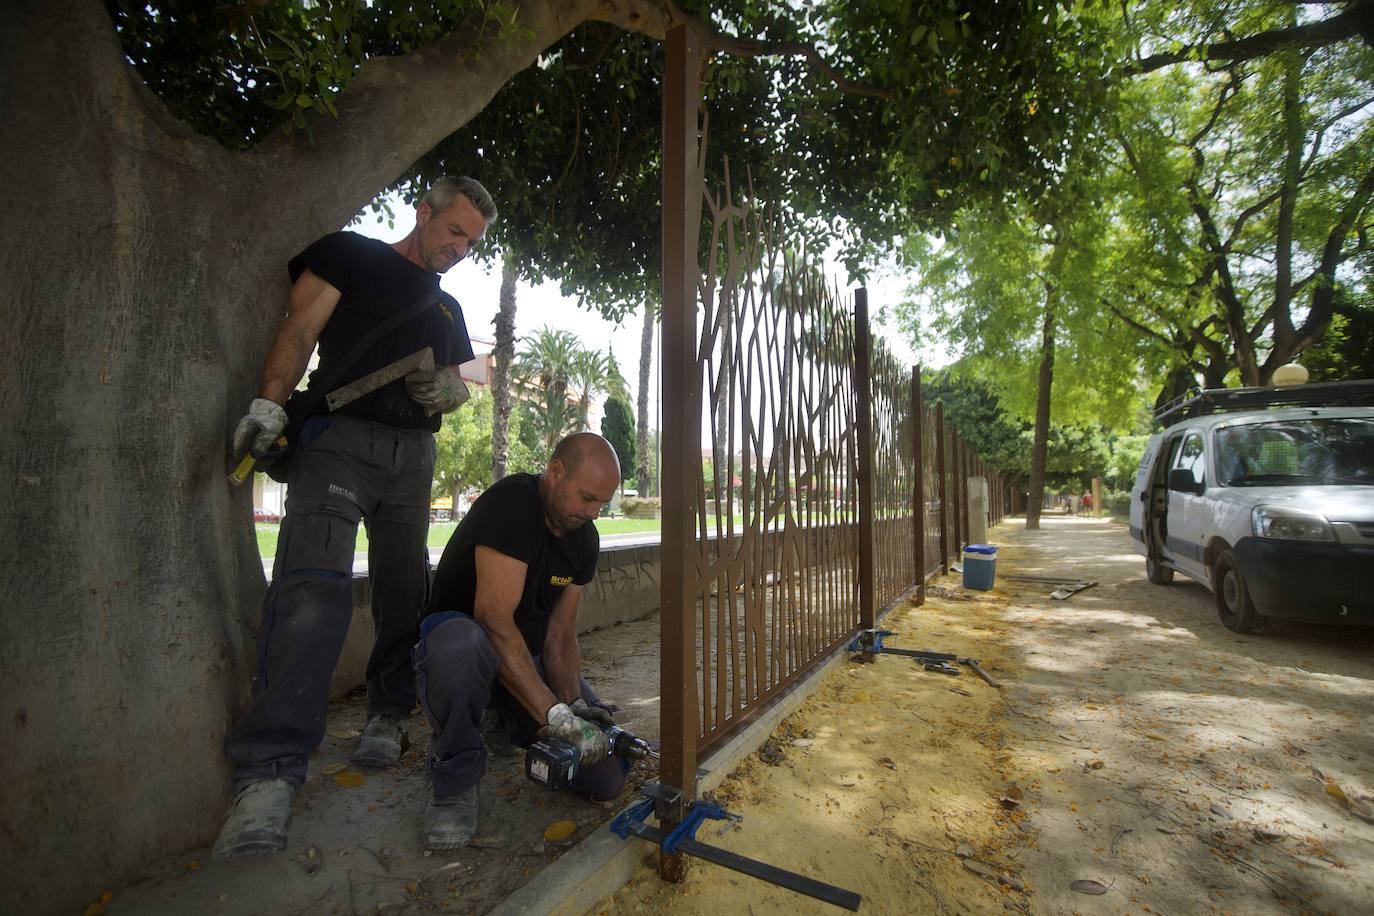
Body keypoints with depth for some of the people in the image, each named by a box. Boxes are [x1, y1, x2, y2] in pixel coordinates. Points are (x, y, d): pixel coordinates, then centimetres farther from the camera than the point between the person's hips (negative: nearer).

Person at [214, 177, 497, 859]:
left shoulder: (448, 307, 25)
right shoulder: (351, 254, 10)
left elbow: (455, 384, 25)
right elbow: (301, 329, -2)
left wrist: (453, 390, 0)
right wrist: (271, 400, -18)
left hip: (413, 453, 6)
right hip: (340, 437, -5)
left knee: (405, 592, 4)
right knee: (313, 586, -19)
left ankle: (387, 717, 20)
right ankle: (269, 772, -16)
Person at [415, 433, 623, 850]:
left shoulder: (584, 538, 0)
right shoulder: (510, 503, -23)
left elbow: (560, 632, -1)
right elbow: (494, 619, -32)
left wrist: (572, 703, -19)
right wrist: (554, 714, -35)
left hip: (530, 659, 6)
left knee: (609, 775, -9)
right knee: (459, 641, -43)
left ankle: (517, 725, 20)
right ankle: (455, 783, -15)